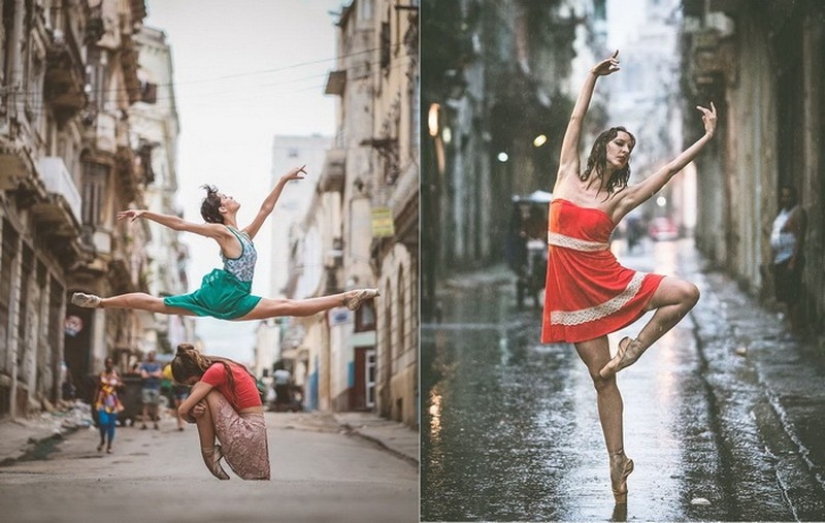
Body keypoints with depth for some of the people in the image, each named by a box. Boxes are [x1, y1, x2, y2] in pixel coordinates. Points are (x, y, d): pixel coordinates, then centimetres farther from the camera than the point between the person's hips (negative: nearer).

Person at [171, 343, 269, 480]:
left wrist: (191, 415, 11)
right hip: (252, 430, 11)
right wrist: (194, 412, -10)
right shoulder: (221, 368, 18)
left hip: (247, 432, -11)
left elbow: (183, 410, -14)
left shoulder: (215, 371, -14)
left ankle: (209, 453, -2)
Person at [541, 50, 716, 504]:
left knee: (687, 293, -16)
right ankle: (617, 459, 11)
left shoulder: (622, 197, 2)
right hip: (573, 289, -1)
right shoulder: (568, 176, 2)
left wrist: (708, 137, -3)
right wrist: (593, 75, 2)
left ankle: (634, 348, 1)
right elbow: (576, 120, 2)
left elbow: (671, 168, 0)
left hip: (608, 282, 1)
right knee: (601, 377, 1)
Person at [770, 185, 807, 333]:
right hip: (780, 260, 9)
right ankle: (793, 326, 19)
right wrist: (774, 259, 18)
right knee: (786, 298, 12)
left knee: (792, 297, -10)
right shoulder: (782, 211, 16)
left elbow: (800, 238, -18)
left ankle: (797, 329, -7)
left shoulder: (798, 212, -12)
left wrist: (793, 261, -23)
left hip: (790, 259, -9)